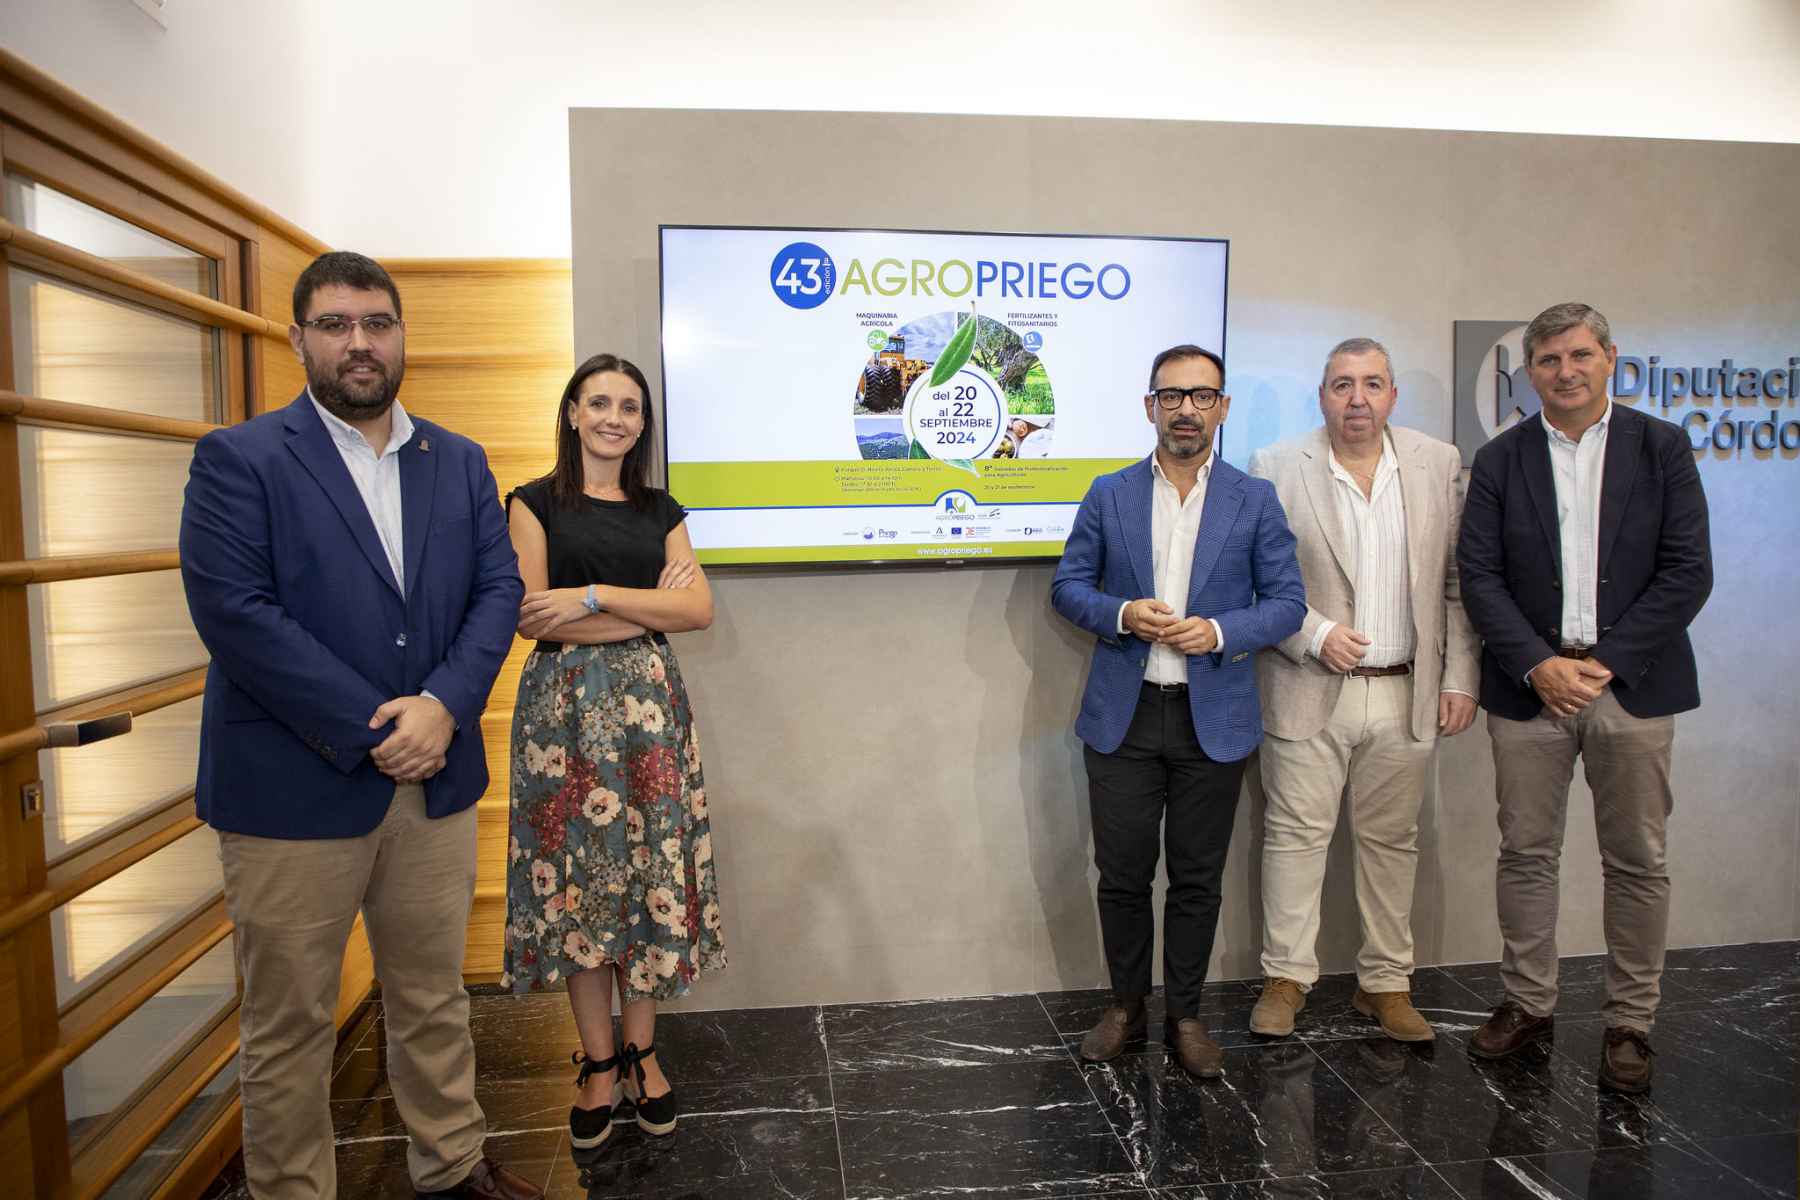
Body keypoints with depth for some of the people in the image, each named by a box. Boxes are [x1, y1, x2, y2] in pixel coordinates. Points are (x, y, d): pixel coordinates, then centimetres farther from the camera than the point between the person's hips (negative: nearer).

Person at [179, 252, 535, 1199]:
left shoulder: (460, 463, 9)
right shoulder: (238, 460, -5)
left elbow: (497, 589, 2)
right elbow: (234, 613, -14)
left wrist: (442, 707, -14)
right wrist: (372, 731, -16)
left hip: (435, 781, 4)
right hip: (293, 790, -4)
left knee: (434, 998, 18)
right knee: (289, 1024, 11)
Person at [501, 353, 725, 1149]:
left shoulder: (659, 510, 12)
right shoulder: (536, 502, 3)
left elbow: (699, 610, -1)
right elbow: (528, 615, -9)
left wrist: (592, 596, -11)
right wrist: (650, 604, -8)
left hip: (647, 704, 3)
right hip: (565, 706, -2)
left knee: (651, 873, 3)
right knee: (577, 877, 2)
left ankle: (641, 1051, 19)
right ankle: (598, 1062, 16)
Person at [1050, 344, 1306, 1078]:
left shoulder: (1254, 500, 3)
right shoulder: (1109, 495, 4)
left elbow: (1287, 601, 1)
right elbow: (1068, 585, 6)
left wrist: (1219, 631, -17)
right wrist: (1122, 616, -14)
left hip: (1212, 719, 0)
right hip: (1123, 716, 1)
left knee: (1197, 878, 10)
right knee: (1122, 873, 8)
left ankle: (1185, 1013, 26)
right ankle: (1125, 1005, 27)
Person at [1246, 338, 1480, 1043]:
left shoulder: (1440, 465, 5)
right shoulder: (1276, 469, -3)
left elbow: (1459, 582, 6)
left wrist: (1460, 680, 2)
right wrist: (1315, 634, -14)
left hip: (1406, 694, 3)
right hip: (1308, 692, -2)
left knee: (1391, 840, 12)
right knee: (1296, 832, 3)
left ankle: (1386, 983, 26)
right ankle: (1286, 978, 17)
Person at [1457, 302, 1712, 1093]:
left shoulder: (1661, 448, 3)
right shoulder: (1499, 460, 6)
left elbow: (1688, 571, -3)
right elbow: (1478, 576, -1)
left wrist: (1606, 664, -11)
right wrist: (1538, 665, -11)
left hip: (1632, 685, 0)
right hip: (1529, 684, 1)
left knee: (1638, 862, 7)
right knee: (1525, 853, 8)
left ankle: (1630, 1023, 21)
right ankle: (1527, 1003, 23)